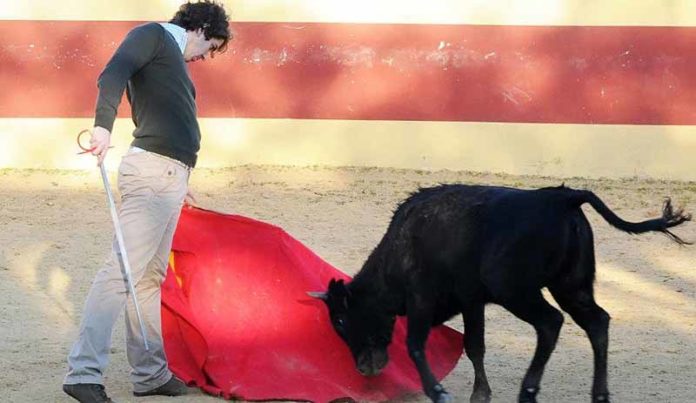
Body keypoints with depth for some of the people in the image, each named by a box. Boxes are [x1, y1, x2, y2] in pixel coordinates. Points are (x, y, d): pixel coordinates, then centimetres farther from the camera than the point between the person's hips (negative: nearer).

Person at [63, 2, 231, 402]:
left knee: (150, 277, 13)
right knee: (122, 271, -14)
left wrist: (178, 183, 37)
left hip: (170, 177, 10)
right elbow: (113, 75, -18)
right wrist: (104, 125, -33)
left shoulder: (174, 57, 25)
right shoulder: (153, 35, -1)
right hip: (153, 172, -10)